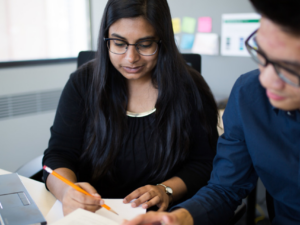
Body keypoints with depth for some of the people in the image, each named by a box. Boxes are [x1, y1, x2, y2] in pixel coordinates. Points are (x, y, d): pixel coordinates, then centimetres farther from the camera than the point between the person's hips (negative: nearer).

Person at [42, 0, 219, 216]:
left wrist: (166, 190, -19)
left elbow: (204, 164, -1)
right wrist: (67, 190, -27)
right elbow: (58, 155, -6)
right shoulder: (83, 83, -1)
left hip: (164, 216, -1)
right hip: (92, 213, 2)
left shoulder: (190, 88, -4)